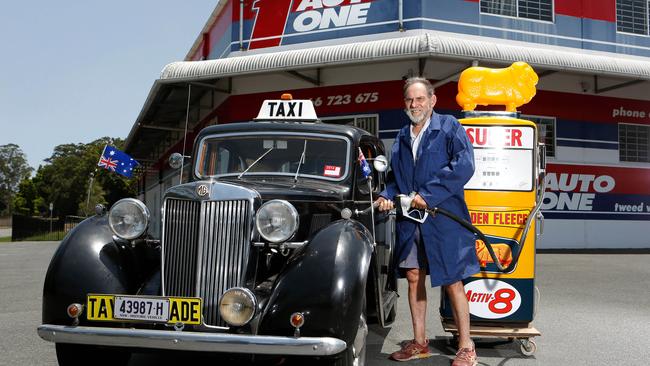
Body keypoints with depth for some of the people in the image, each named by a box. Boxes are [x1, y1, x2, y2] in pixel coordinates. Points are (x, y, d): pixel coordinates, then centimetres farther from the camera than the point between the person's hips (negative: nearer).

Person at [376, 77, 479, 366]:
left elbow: (464, 166, -15)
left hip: (443, 217, -6)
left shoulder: (449, 127, -2)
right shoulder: (402, 137, 17)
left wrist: (427, 194, -18)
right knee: (414, 278, 10)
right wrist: (387, 196, -1)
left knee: (452, 283, -1)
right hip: (409, 219, 6)